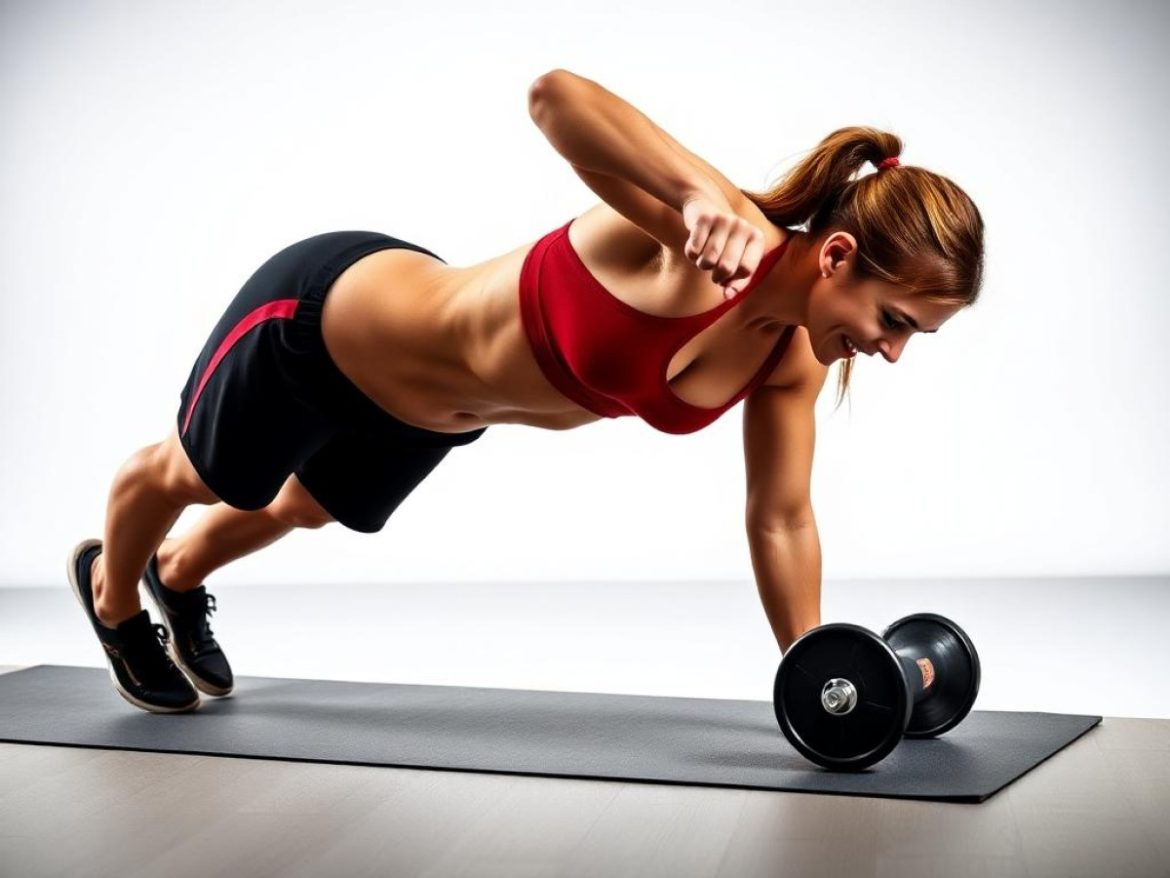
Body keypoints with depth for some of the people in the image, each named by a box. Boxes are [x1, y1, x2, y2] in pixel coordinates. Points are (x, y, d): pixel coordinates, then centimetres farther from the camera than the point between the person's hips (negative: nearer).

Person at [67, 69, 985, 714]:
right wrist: (702, 190, -64)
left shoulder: (792, 356, -15)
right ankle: (112, 593, 62)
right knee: (194, 476, 26)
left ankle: (179, 577, 71)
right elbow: (555, 94, -51)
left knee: (309, 509, 36)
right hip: (322, 314, -7)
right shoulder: (706, 232, -38)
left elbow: (782, 519, -9)